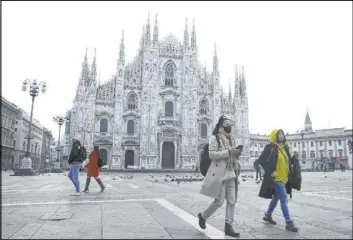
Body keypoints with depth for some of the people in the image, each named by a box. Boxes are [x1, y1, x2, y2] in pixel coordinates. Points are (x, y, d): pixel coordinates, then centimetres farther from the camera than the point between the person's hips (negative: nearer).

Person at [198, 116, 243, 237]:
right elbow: (212, 155, -18)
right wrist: (229, 152, -21)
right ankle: (203, 216, 22)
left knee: (232, 201, 5)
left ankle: (228, 227, 15)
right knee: (219, 201, -2)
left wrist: (237, 153, 0)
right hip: (219, 174, -7)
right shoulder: (214, 138, -8)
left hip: (230, 174, 7)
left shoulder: (231, 139, 16)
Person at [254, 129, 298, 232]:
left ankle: (268, 215, 36)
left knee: (276, 198, 19)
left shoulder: (284, 148, 12)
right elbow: (261, 161, -14)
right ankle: (289, 223, -3)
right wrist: (271, 173, -15)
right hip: (276, 178, -9)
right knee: (284, 199, -10)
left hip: (284, 178, 9)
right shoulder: (270, 147, -11)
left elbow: (288, 162, 24)